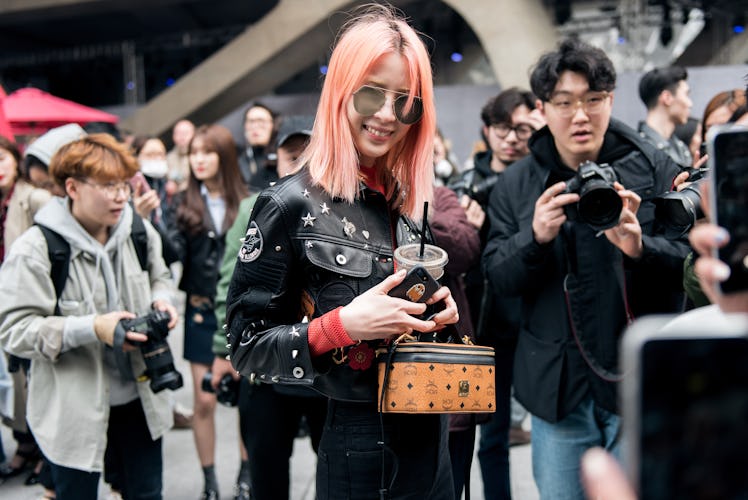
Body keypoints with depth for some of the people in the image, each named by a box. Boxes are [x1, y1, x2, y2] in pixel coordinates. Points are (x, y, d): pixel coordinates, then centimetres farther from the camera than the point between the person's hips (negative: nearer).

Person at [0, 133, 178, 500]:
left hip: (140, 397, 5)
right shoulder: (36, 249, -19)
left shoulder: (139, 232, -1)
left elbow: (158, 277, 18)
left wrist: (161, 301, -6)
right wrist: (93, 329, -28)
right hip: (73, 409, -5)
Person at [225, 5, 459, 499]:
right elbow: (247, 348, -11)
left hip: (431, 439, 6)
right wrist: (342, 325, -23)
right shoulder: (293, 204, -13)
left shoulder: (411, 200, 5)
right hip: (359, 446, -6)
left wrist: (440, 315, -3)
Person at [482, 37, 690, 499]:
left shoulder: (654, 170, -3)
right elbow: (498, 279, -1)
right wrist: (536, 237, -21)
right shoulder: (516, 185, 2)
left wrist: (640, 247, -27)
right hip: (558, 389, 2)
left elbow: (694, 261, -6)